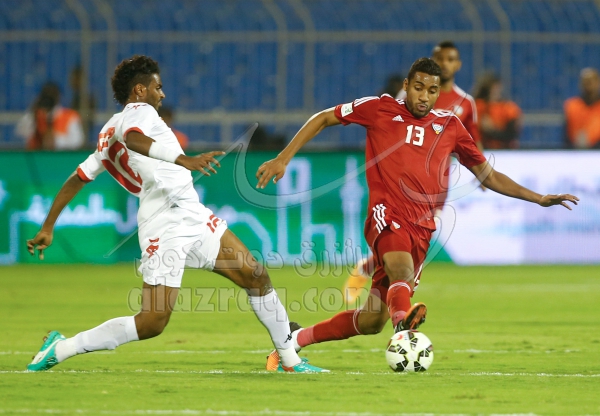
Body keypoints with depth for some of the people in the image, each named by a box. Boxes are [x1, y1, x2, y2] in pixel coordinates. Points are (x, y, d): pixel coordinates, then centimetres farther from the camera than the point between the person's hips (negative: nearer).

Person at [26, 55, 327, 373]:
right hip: (166, 226, -10)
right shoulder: (140, 112, -3)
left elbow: (77, 178, 22)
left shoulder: (108, 134, 22)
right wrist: (184, 160, -39)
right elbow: (133, 138, -28)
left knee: (257, 278, 8)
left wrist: (48, 228, 25)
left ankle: (290, 360, 16)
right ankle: (61, 349, -3)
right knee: (153, 322, -14)